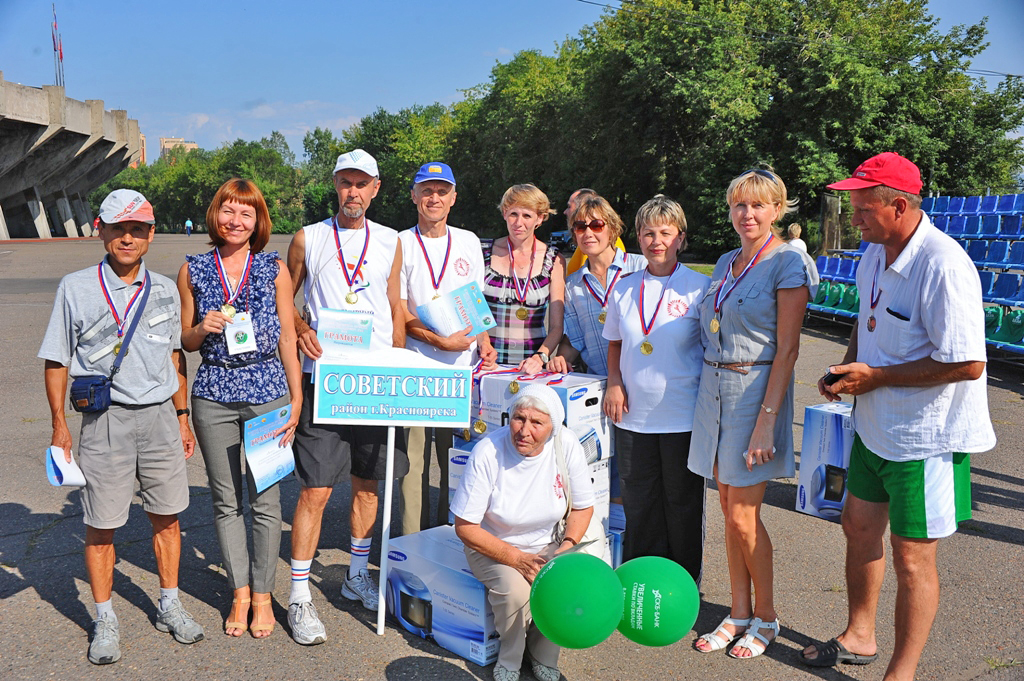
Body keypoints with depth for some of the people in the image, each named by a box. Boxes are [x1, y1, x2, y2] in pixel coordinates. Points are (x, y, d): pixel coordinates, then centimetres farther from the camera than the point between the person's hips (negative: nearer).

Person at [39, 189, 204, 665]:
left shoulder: (164, 291, 7)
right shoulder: (76, 288, -1)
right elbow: (57, 361, 2)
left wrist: (182, 417, 14)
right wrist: (59, 425, -1)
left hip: (159, 416, 3)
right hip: (105, 419, -2)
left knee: (166, 516, 11)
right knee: (101, 525, 5)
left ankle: (169, 606, 28)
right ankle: (105, 621, 22)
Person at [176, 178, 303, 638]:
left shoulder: (275, 269, 3)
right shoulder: (193, 270, 6)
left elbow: (287, 337, 4)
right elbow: (185, 341, 12)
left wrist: (296, 397, 1)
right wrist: (203, 328, -10)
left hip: (267, 392, -1)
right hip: (213, 394, 2)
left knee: (264, 499, 3)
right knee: (225, 500, 10)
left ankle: (262, 594, 19)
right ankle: (240, 592, 25)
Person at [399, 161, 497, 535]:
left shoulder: (469, 242, 14)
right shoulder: (401, 244, 2)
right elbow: (399, 312, -3)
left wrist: (483, 341, 1)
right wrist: (441, 340, -13)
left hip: (463, 365, 3)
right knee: (414, 457, -1)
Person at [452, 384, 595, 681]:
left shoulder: (567, 445, -15)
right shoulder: (488, 452, -24)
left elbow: (583, 507, 0)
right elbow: (465, 527, -17)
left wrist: (567, 546, -17)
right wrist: (516, 559, -23)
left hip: (547, 545, 3)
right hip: (492, 547, -2)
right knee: (515, 590, -31)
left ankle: (544, 656, 7)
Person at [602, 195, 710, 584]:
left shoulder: (699, 287, -4)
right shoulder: (625, 288, 6)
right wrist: (615, 384, 2)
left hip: (684, 415, -3)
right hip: (634, 415, 4)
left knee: (683, 501, 9)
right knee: (638, 501, 13)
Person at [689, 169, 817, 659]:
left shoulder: (788, 263, -9)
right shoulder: (726, 263, 12)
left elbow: (787, 349, -13)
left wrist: (766, 420, -19)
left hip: (756, 391, -7)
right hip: (714, 389, 7)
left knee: (743, 515, -2)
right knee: (728, 509, 11)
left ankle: (766, 617, 19)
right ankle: (739, 613, 24)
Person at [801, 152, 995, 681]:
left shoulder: (943, 265, -25)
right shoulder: (874, 254, 4)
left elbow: (968, 363, -28)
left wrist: (876, 377, -21)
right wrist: (847, 367, 2)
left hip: (926, 437, -9)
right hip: (875, 425, 9)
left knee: (911, 556, 4)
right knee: (859, 526, 20)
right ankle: (859, 637, 41)